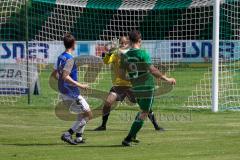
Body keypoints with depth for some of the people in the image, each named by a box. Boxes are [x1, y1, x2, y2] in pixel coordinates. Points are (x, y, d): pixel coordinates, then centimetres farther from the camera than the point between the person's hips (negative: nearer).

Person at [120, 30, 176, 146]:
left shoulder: (125, 56, 4)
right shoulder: (143, 54, -14)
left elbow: (122, 74, 8)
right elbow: (152, 70, -19)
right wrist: (166, 79, -12)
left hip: (135, 88, 7)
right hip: (147, 87, -7)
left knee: (143, 111, 24)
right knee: (144, 114, 0)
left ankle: (133, 135, 15)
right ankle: (128, 139, -7)